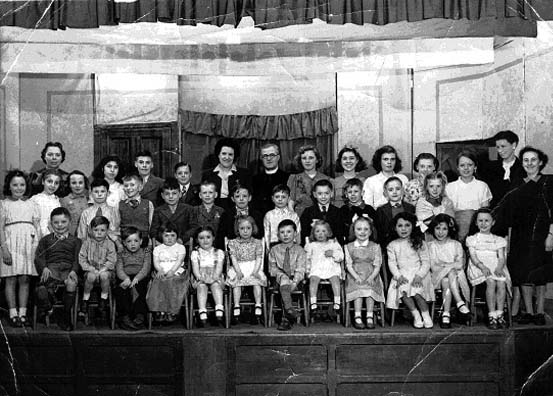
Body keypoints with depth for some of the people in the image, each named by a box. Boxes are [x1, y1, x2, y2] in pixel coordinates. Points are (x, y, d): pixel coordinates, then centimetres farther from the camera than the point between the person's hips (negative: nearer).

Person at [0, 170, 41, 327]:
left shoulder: (32, 205, 11)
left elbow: (37, 227, 10)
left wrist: (39, 248, 2)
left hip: (29, 243, 2)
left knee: (25, 279, 2)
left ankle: (23, 313, 7)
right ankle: (13, 313, 2)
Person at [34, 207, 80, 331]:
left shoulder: (75, 241, 23)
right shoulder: (46, 240, 25)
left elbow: (78, 258, 10)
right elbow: (39, 257, 13)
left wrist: (74, 271, -11)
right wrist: (44, 268, -9)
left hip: (68, 268, 0)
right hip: (51, 267, 0)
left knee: (72, 283, -34)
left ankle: (66, 316, -20)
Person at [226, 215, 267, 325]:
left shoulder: (257, 243, 9)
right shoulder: (233, 243, 8)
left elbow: (259, 258, 2)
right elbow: (233, 258, -1)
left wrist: (255, 271, -14)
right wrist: (238, 271, -15)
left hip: (253, 267, 0)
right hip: (238, 268, 0)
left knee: (257, 281, -27)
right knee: (236, 282, -26)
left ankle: (258, 307, -25)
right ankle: (236, 307, -25)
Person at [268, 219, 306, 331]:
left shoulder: (299, 250, 5)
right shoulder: (274, 250, 11)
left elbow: (300, 269, -5)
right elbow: (272, 267, 6)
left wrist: (294, 282, -22)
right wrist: (281, 273, -14)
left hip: (294, 279, -1)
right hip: (279, 278, 1)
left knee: (286, 288, -32)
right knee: (284, 278, -35)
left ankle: (285, 319, -31)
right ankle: (288, 308, -48)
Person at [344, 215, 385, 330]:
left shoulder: (375, 247, 9)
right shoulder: (349, 247, 10)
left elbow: (377, 265, 3)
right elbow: (348, 265, 2)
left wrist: (371, 277, -15)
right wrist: (356, 277, -15)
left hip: (371, 276, 0)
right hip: (355, 276, 0)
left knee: (369, 289, -29)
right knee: (358, 289, -30)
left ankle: (370, 317, -27)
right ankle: (357, 317, -30)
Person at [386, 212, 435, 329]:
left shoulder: (419, 243, 7)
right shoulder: (392, 245, 12)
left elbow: (426, 262, 1)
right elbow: (392, 263, 5)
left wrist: (419, 275, -15)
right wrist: (398, 276, -13)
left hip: (418, 272, -2)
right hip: (402, 274, 2)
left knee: (416, 290, -30)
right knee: (403, 290, -29)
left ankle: (426, 315, -10)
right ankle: (416, 315, -14)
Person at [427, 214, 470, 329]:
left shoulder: (456, 245, 9)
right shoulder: (431, 246, 7)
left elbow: (460, 264, -4)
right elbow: (433, 268, -3)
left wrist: (442, 265, -13)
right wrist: (451, 265, -11)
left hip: (456, 277, 0)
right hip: (437, 277, 0)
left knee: (447, 282, -36)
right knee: (446, 281, -37)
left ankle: (446, 314, -41)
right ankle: (460, 303, -39)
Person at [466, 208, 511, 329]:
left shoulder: (498, 240, 20)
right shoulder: (472, 239, 15)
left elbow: (501, 258, 7)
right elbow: (473, 256, 0)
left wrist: (499, 268, -16)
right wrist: (482, 266, -20)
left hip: (496, 268, 3)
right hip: (478, 268, -2)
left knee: (501, 283, -30)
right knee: (491, 282, -33)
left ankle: (499, 315, -26)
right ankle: (491, 316, -32)